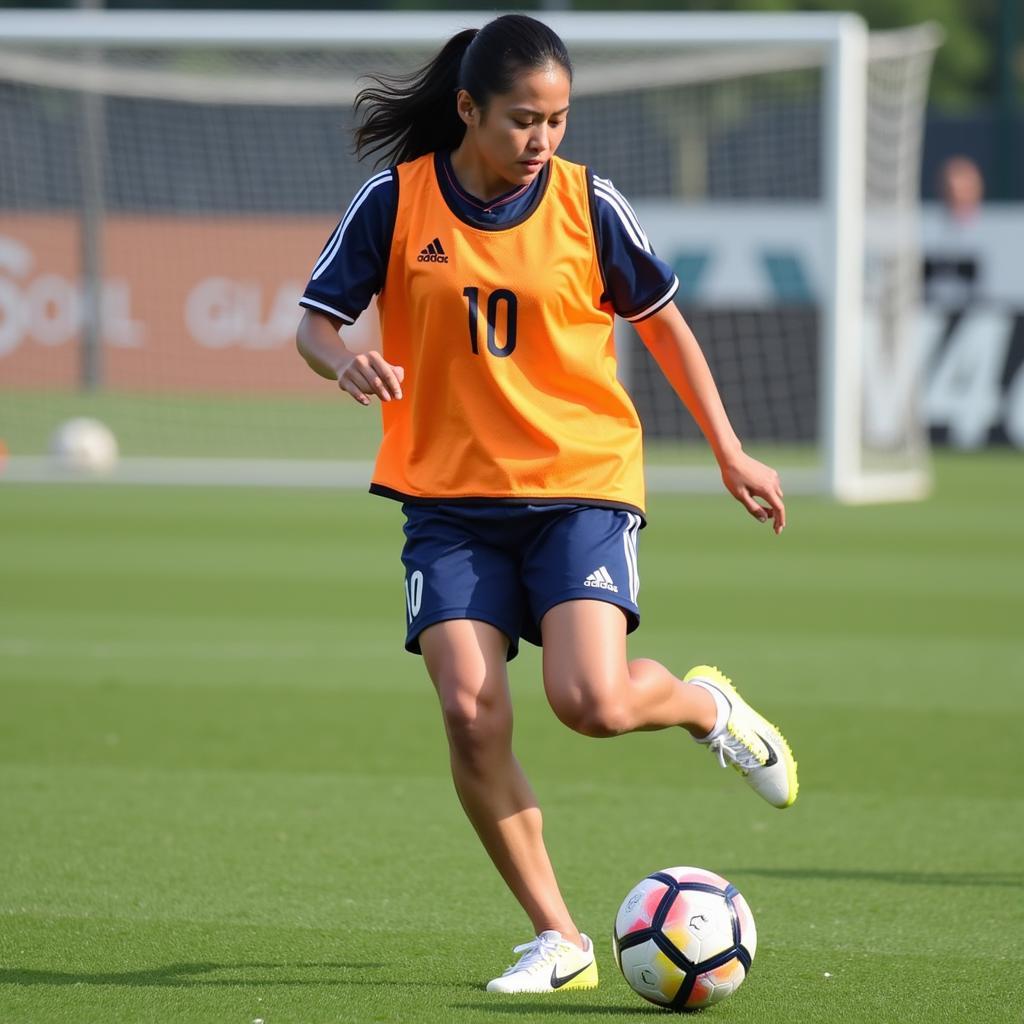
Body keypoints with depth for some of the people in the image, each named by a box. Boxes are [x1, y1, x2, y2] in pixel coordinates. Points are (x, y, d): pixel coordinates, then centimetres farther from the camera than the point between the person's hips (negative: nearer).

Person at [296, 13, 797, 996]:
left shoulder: (588, 205, -3)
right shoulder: (397, 201, -4)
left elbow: (661, 321, 11)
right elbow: (314, 321, 1)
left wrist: (729, 453, 14)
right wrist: (346, 362, -24)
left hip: (581, 482, -1)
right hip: (450, 492, 1)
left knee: (591, 700, -20)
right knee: (470, 712, -14)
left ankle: (708, 705, 17)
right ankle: (558, 941, -1)